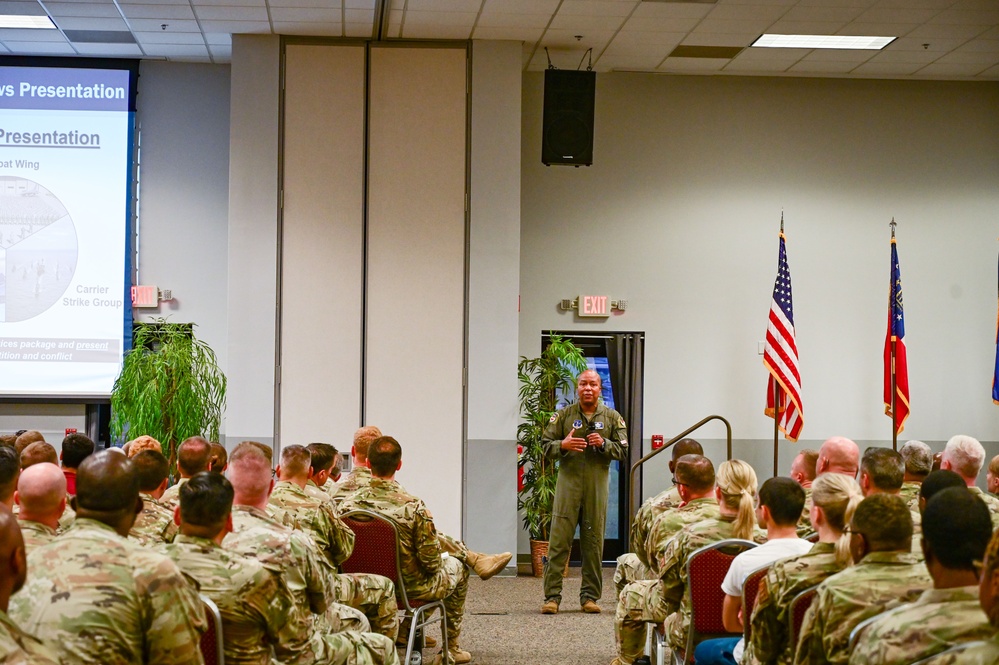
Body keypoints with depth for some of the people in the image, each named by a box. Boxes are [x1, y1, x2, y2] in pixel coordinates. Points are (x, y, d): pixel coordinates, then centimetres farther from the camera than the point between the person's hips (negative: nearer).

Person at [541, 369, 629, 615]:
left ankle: (590, 596, 13)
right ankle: (552, 596, -2)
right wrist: (563, 445, -14)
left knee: (593, 543, 5)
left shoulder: (612, 418, 10)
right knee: (559, 541, -5)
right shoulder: (563, 415, 8)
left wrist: (604, 444, -11)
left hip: (597, 486, 1)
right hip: (568, 483, -1)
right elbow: (546, 444, 7)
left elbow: (623, 451, 7)